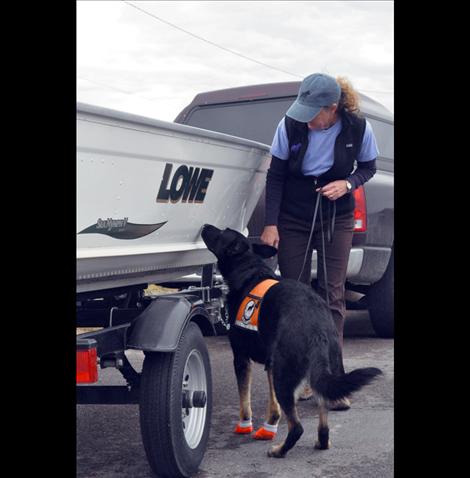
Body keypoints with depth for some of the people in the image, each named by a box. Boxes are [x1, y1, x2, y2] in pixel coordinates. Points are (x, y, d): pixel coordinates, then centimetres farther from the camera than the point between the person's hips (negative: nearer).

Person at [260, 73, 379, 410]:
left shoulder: (358, 128, -14)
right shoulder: (290, 126, -14)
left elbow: (368, 167, 4)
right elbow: (275, 176, -4)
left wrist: (348, 183, -18)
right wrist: (271, 224, -8)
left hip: (336, 220, 0)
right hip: (293, 220, 1)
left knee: (332, 296, -4)